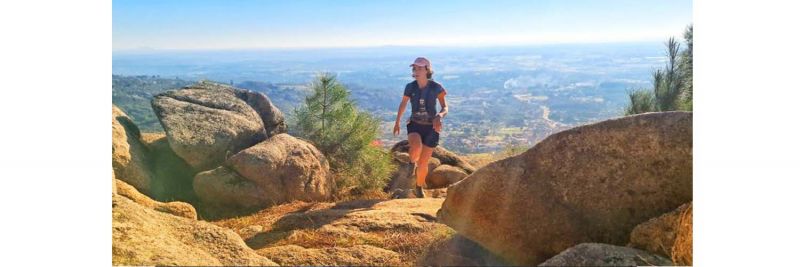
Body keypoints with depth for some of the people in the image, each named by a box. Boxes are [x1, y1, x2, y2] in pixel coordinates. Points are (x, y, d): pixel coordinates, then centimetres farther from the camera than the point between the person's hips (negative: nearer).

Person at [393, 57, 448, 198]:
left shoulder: (436, 87, -13)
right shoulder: (410, 87, -7)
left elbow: (445, 108, -8)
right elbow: (403, 104, 11)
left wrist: (439, 116, -30)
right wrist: (397, 122, 18)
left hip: (431, 128, -1)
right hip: (414, 125, 1)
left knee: (423, 162, 5)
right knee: (416, 146, -33)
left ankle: (419, 188, 34)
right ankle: (412, 163, 4)